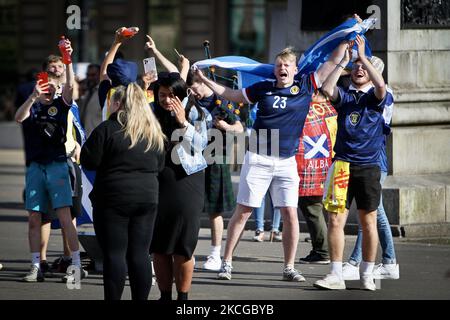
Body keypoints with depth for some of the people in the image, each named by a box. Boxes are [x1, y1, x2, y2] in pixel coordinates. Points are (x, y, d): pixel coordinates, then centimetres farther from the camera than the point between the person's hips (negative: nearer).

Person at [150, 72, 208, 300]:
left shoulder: (193, 113, -1)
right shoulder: (153, 114, 6)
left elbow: (200, 144, -8)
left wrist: (183, 122, -16)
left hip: (185, 180, -3)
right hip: (156, 180, 3)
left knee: (182, 244, -2)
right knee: (158, 245, 6)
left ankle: (183, 296, 6)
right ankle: (165, 295, 16)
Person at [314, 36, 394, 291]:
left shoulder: (377, 98, 5)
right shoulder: (345, 96, 11)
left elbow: (381, 86, -18)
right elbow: (327, 89, -9)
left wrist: (363, 56, -14)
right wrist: (344, 61, -7)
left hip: (368, 167, -2)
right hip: (343, 164, 2)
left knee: (369, 222, 3)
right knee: (335, 220, -4)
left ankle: (367, 275, 12)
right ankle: (336, 275, -2)